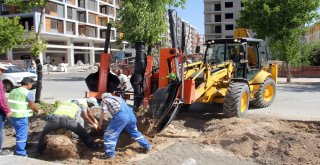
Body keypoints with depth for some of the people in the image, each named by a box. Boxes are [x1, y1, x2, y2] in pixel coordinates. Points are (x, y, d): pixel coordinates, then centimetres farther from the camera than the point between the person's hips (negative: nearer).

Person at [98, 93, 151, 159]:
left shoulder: (104, 100, 17)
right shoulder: (118, 98, 35)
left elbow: (103, 112, 4)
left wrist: (100, 123, 17)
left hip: (121, 115, -7)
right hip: (130, 113, 7)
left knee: (109, 134, 5)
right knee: (135, 131, 26)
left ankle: (110, 154, 8)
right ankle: (147, 146, 36)